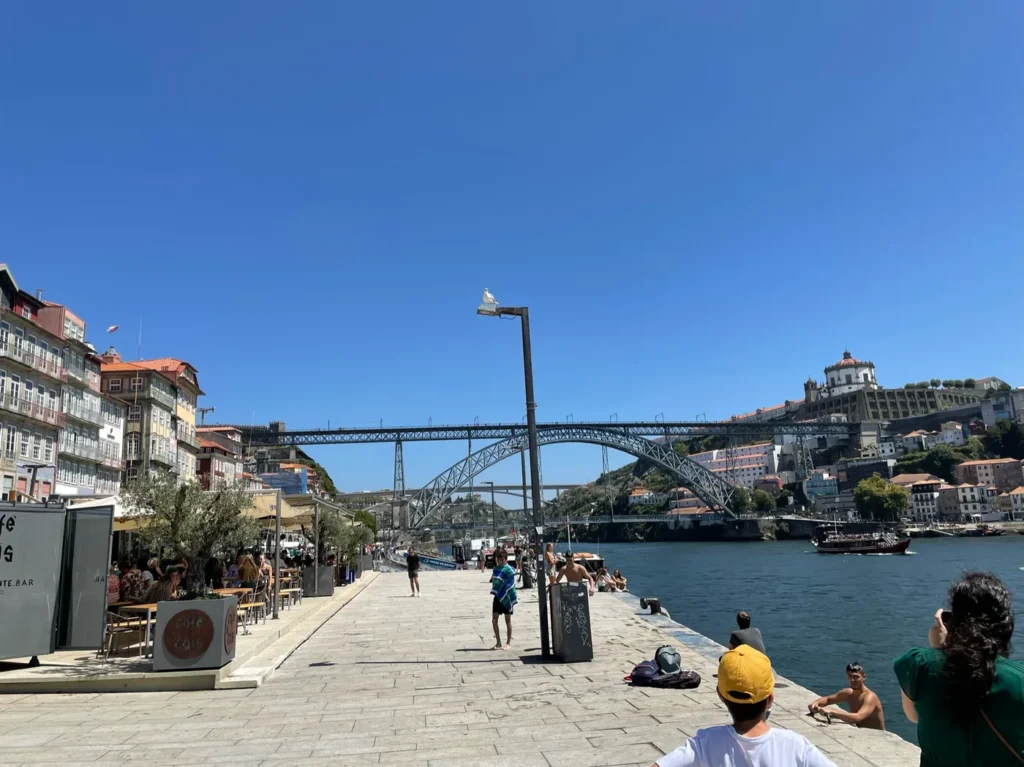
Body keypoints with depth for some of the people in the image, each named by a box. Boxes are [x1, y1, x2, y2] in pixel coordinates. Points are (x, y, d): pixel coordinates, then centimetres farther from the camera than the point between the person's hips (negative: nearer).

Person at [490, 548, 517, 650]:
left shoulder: (509, 570, -13)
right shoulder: (496, 569, 4)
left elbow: (511, 585, -15)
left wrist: (513, 598, -17)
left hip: (507, 598, -5)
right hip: (498, 597, 5)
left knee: (508, 620, 7)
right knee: (494, 620, 2)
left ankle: (508, 642, 17)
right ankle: (498, 642, 15)